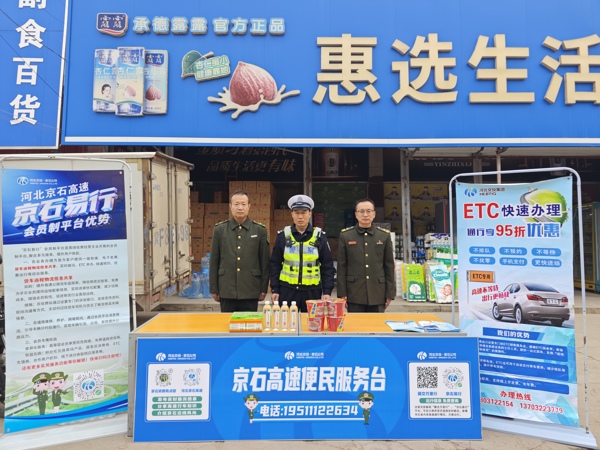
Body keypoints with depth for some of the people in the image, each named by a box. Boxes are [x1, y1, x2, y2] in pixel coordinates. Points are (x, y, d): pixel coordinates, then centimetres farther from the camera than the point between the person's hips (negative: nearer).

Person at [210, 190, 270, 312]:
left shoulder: (260, 230, 1)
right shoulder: (219, 229, 3)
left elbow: (265, 261, 3)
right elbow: (214, 261, 5)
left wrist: (264, 288, 1)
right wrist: (214, 289, 3)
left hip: (250, 291, 0)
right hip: (227, 291, 1)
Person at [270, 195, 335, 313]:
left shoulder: (320, 236, 0)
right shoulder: (283, 235, 1)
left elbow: (327, 267, 2)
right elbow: (275, 265, 5)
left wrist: (327, 291, -5)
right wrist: (274, 289, 0)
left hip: (312, 291, 0)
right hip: (287, 290, 0)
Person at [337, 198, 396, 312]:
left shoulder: (385, 235, 5)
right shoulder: (345, 235, 2)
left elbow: (389, 266, 6)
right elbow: (341, 266, 1)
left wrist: (390, 293, 2)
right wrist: (342, 293, -3)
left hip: (378, 294, 1)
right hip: (354, 294, -1)